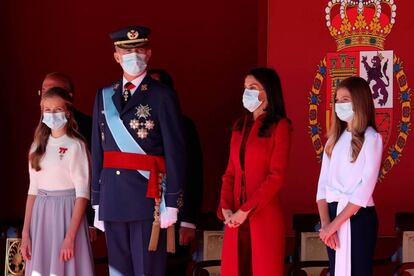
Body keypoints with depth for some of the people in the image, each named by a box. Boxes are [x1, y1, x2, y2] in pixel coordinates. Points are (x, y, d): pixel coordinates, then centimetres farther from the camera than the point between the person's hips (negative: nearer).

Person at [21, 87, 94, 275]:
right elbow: (33, 190, 11)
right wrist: (25, 232, 5)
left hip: (66, 211, -5)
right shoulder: (38, 146, 9)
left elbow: (82, 194, -11)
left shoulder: (75, 146, -8)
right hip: (40, 214, 5)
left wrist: (70, 237, -17)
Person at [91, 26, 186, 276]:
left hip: (148, 197, -5)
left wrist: (171, 205, -10)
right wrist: (97, 202, 10)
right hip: (112, 199, 5)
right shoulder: (104, 96, 12)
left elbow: (176, 153, -6)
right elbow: (98, 151, 13)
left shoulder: (163, 97, -3)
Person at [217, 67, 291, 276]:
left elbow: (276, 176, -11)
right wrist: (226, 208, -3)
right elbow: (230, 172, 12)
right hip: (236, 217, 5)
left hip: (264, 215, -5)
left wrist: (245, 210, -14)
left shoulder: (279, 126, -5)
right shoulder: (240, 126, 14)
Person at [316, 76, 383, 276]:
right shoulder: (334, 138, 12)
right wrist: (325, 223, -8)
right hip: (332, 213, 6)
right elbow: (323, 182, 6)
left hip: (358, 216, -6)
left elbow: (365, 188, -14)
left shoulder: (371, 138, -7)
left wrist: (335, 224, -15)